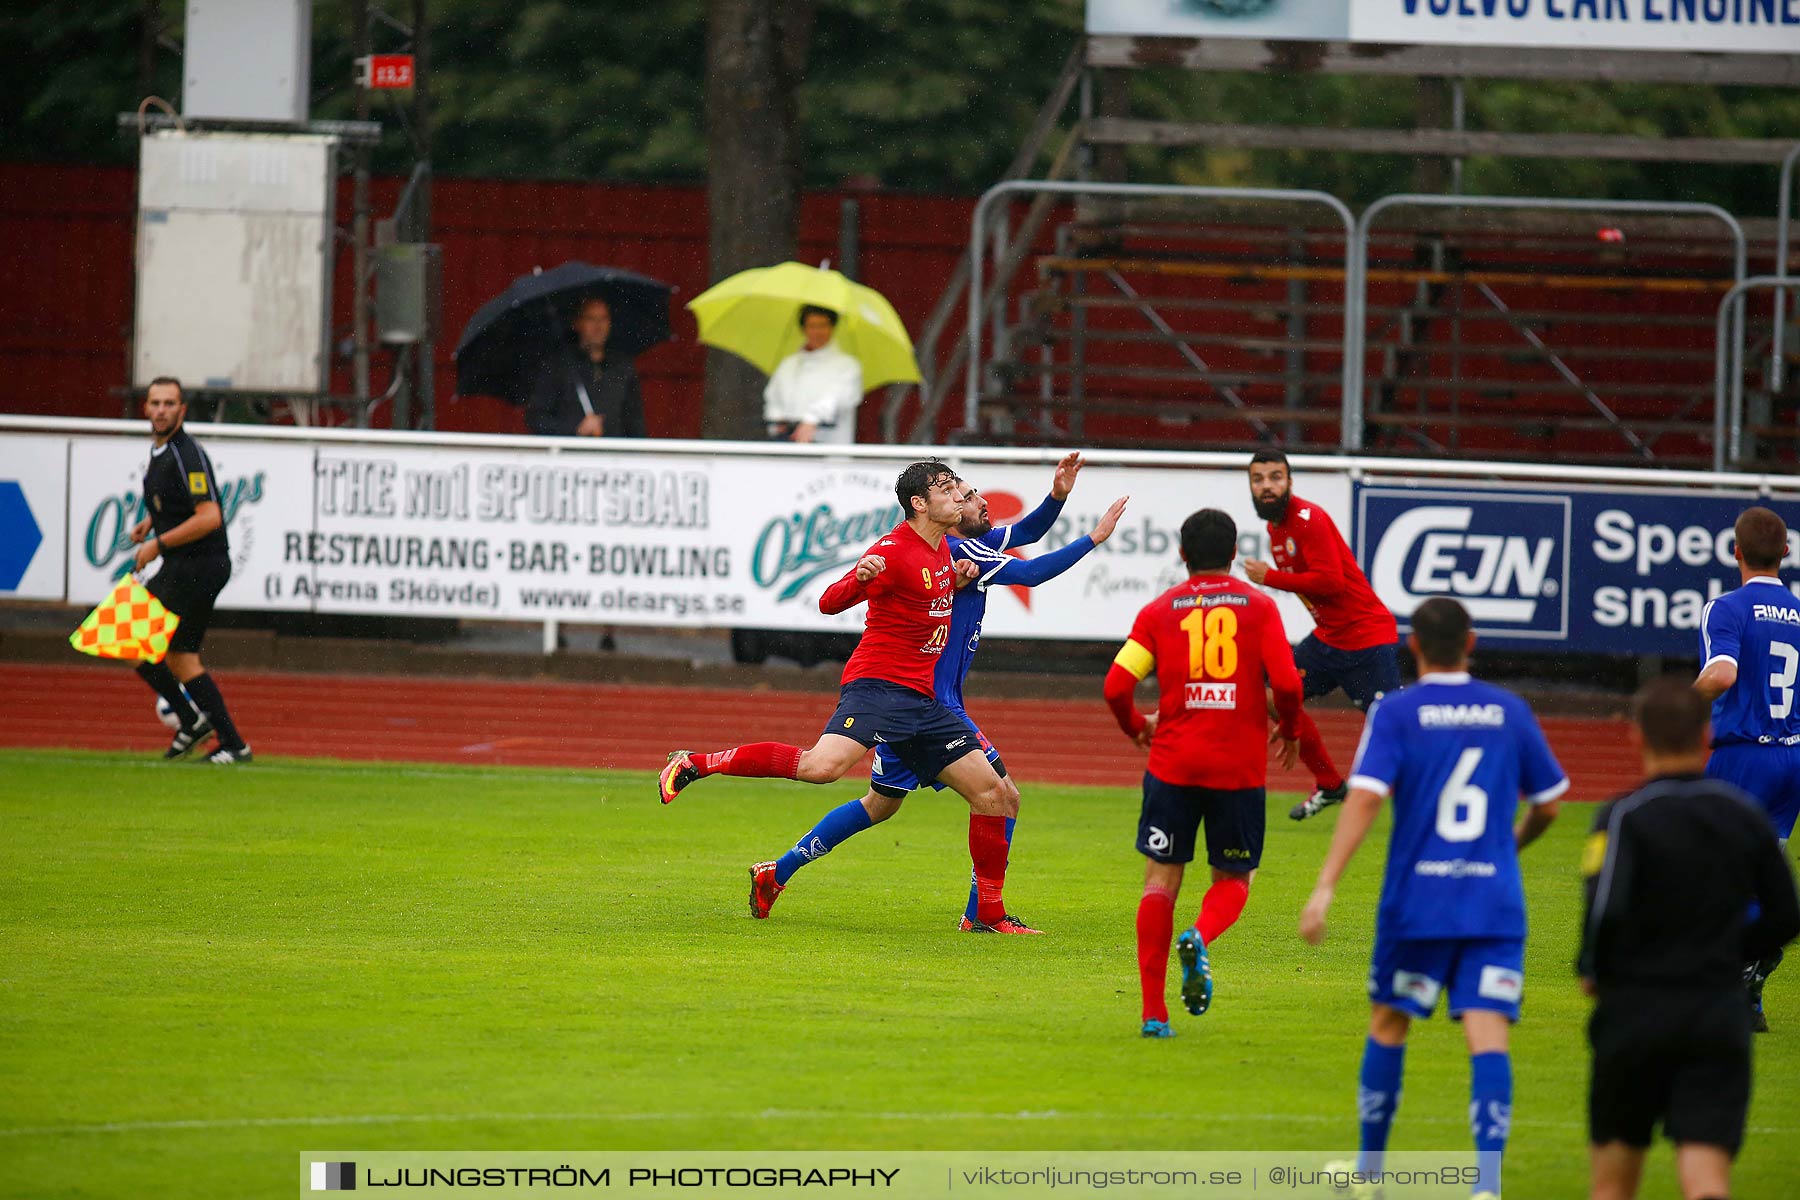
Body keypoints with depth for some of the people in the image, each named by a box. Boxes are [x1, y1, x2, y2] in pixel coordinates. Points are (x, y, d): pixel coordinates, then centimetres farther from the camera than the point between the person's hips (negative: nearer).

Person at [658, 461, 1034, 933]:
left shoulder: (942, 547, 15)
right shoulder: (894, 552, -12)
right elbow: (829, 603, -18)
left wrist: (956, 580, 16)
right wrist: (861, 577, -39)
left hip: (921, 699, 9)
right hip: (877, 684, -9)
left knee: (990, 790, 4)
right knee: (823, 765, -32)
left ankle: (989, 911, 14)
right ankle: (695, 764, -18)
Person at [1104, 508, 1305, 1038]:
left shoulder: (1159, 611, 4)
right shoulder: (1259, 606, 1)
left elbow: (1117, 686, -3)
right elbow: (1286, 682, -9)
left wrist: (1136, 727, 18)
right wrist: (1289, 730, 11)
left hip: (1172, 764, 1)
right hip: (1240, 767, -1)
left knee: (1161, 881, 7)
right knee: (1233, 880, 14)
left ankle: (1153, 1010, -2)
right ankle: (1201, 938, -20)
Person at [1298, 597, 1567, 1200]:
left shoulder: (1396, 712, -3)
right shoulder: (1509, 712, 6)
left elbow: (1364, 797, -15)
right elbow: (1548, 805, 14)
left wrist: (1325, 887, -18)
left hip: (1416, 901, -1)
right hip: (1496, 902, 1)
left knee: (1388, 1024, 16)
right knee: (1488, 1033, -5)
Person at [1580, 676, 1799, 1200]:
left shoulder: (1624, 817, -9)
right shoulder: (1745, 816, 6)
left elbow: (1606, 910, -22)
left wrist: (1592, 971, -2)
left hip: (1634, 1014, -2)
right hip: (1720, 1015, 2)